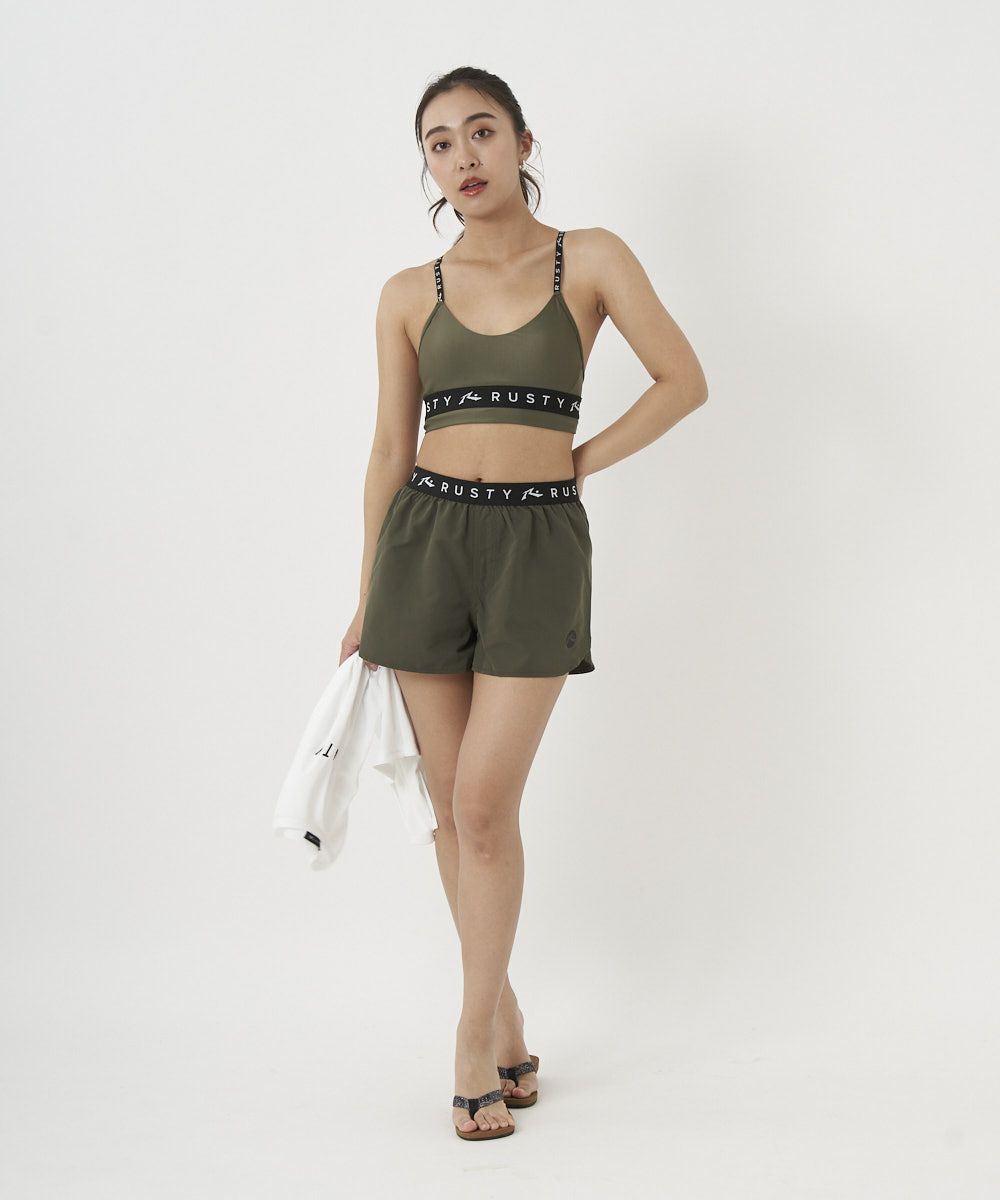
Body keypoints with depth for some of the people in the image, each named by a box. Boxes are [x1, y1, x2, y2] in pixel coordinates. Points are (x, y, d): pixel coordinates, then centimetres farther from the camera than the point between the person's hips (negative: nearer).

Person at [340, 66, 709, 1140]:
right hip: (426, 539, 3)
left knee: (484, 801, -8)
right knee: (451, 801, 6)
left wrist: (582, 459, -1)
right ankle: (505, 1021, 21)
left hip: (537, 546, -3)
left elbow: (684, 380, 3)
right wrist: (367, 601, 10)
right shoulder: (410, 295, 6)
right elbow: (391, 451, 9)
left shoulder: (589, 260, 1)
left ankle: (475, 1034, 7)